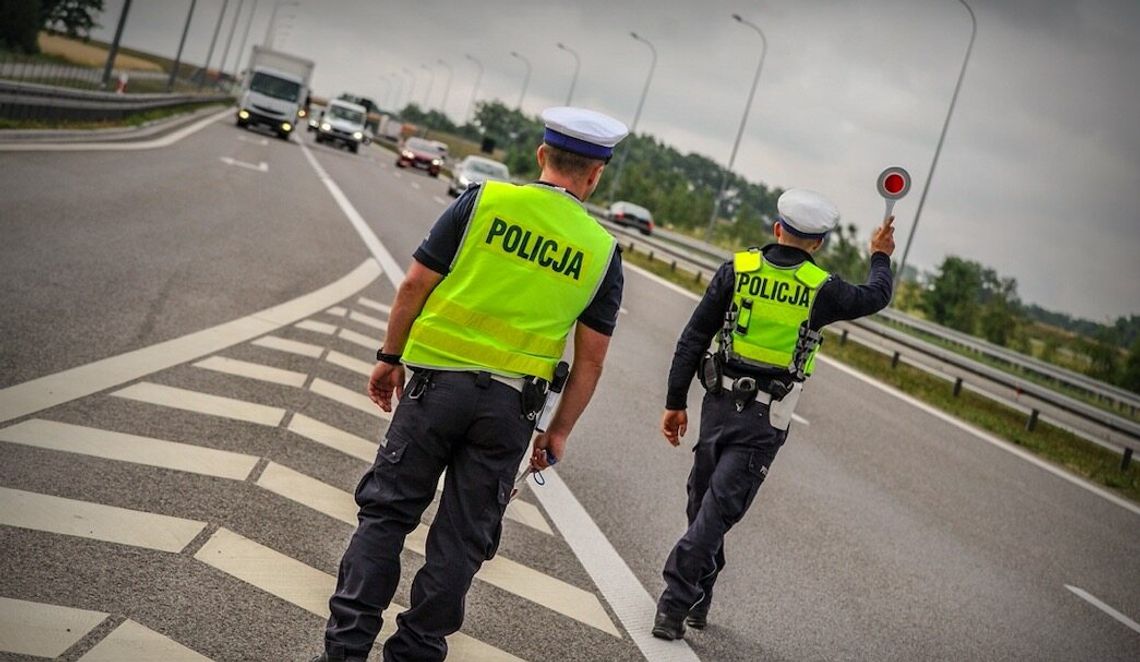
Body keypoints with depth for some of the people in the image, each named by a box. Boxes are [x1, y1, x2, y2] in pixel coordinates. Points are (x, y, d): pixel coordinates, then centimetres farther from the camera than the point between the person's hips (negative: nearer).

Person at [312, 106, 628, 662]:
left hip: (437, 382, -1)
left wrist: (389, 357, 8)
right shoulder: (602, 252, 1)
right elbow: (590, 361, 3)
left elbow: (415, 286, -3)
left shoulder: (484, 200, -3)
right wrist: (558, 432, 11)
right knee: (462, 538, 11)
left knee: (387, 511, 9)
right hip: (511, 404, 1)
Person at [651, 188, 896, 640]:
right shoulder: (821, 289, -6)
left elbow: (692, 341, -2)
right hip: (765, 421, -2)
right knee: (717, 512, -2)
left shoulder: (737, 269, -3)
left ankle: (697, 601, 29)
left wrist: (675, 403, 4)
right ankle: (673, 607, -6)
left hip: (719, 405, 2)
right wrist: (880, 257, 35)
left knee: (702, 502, 17)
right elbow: (875, 297, 15)